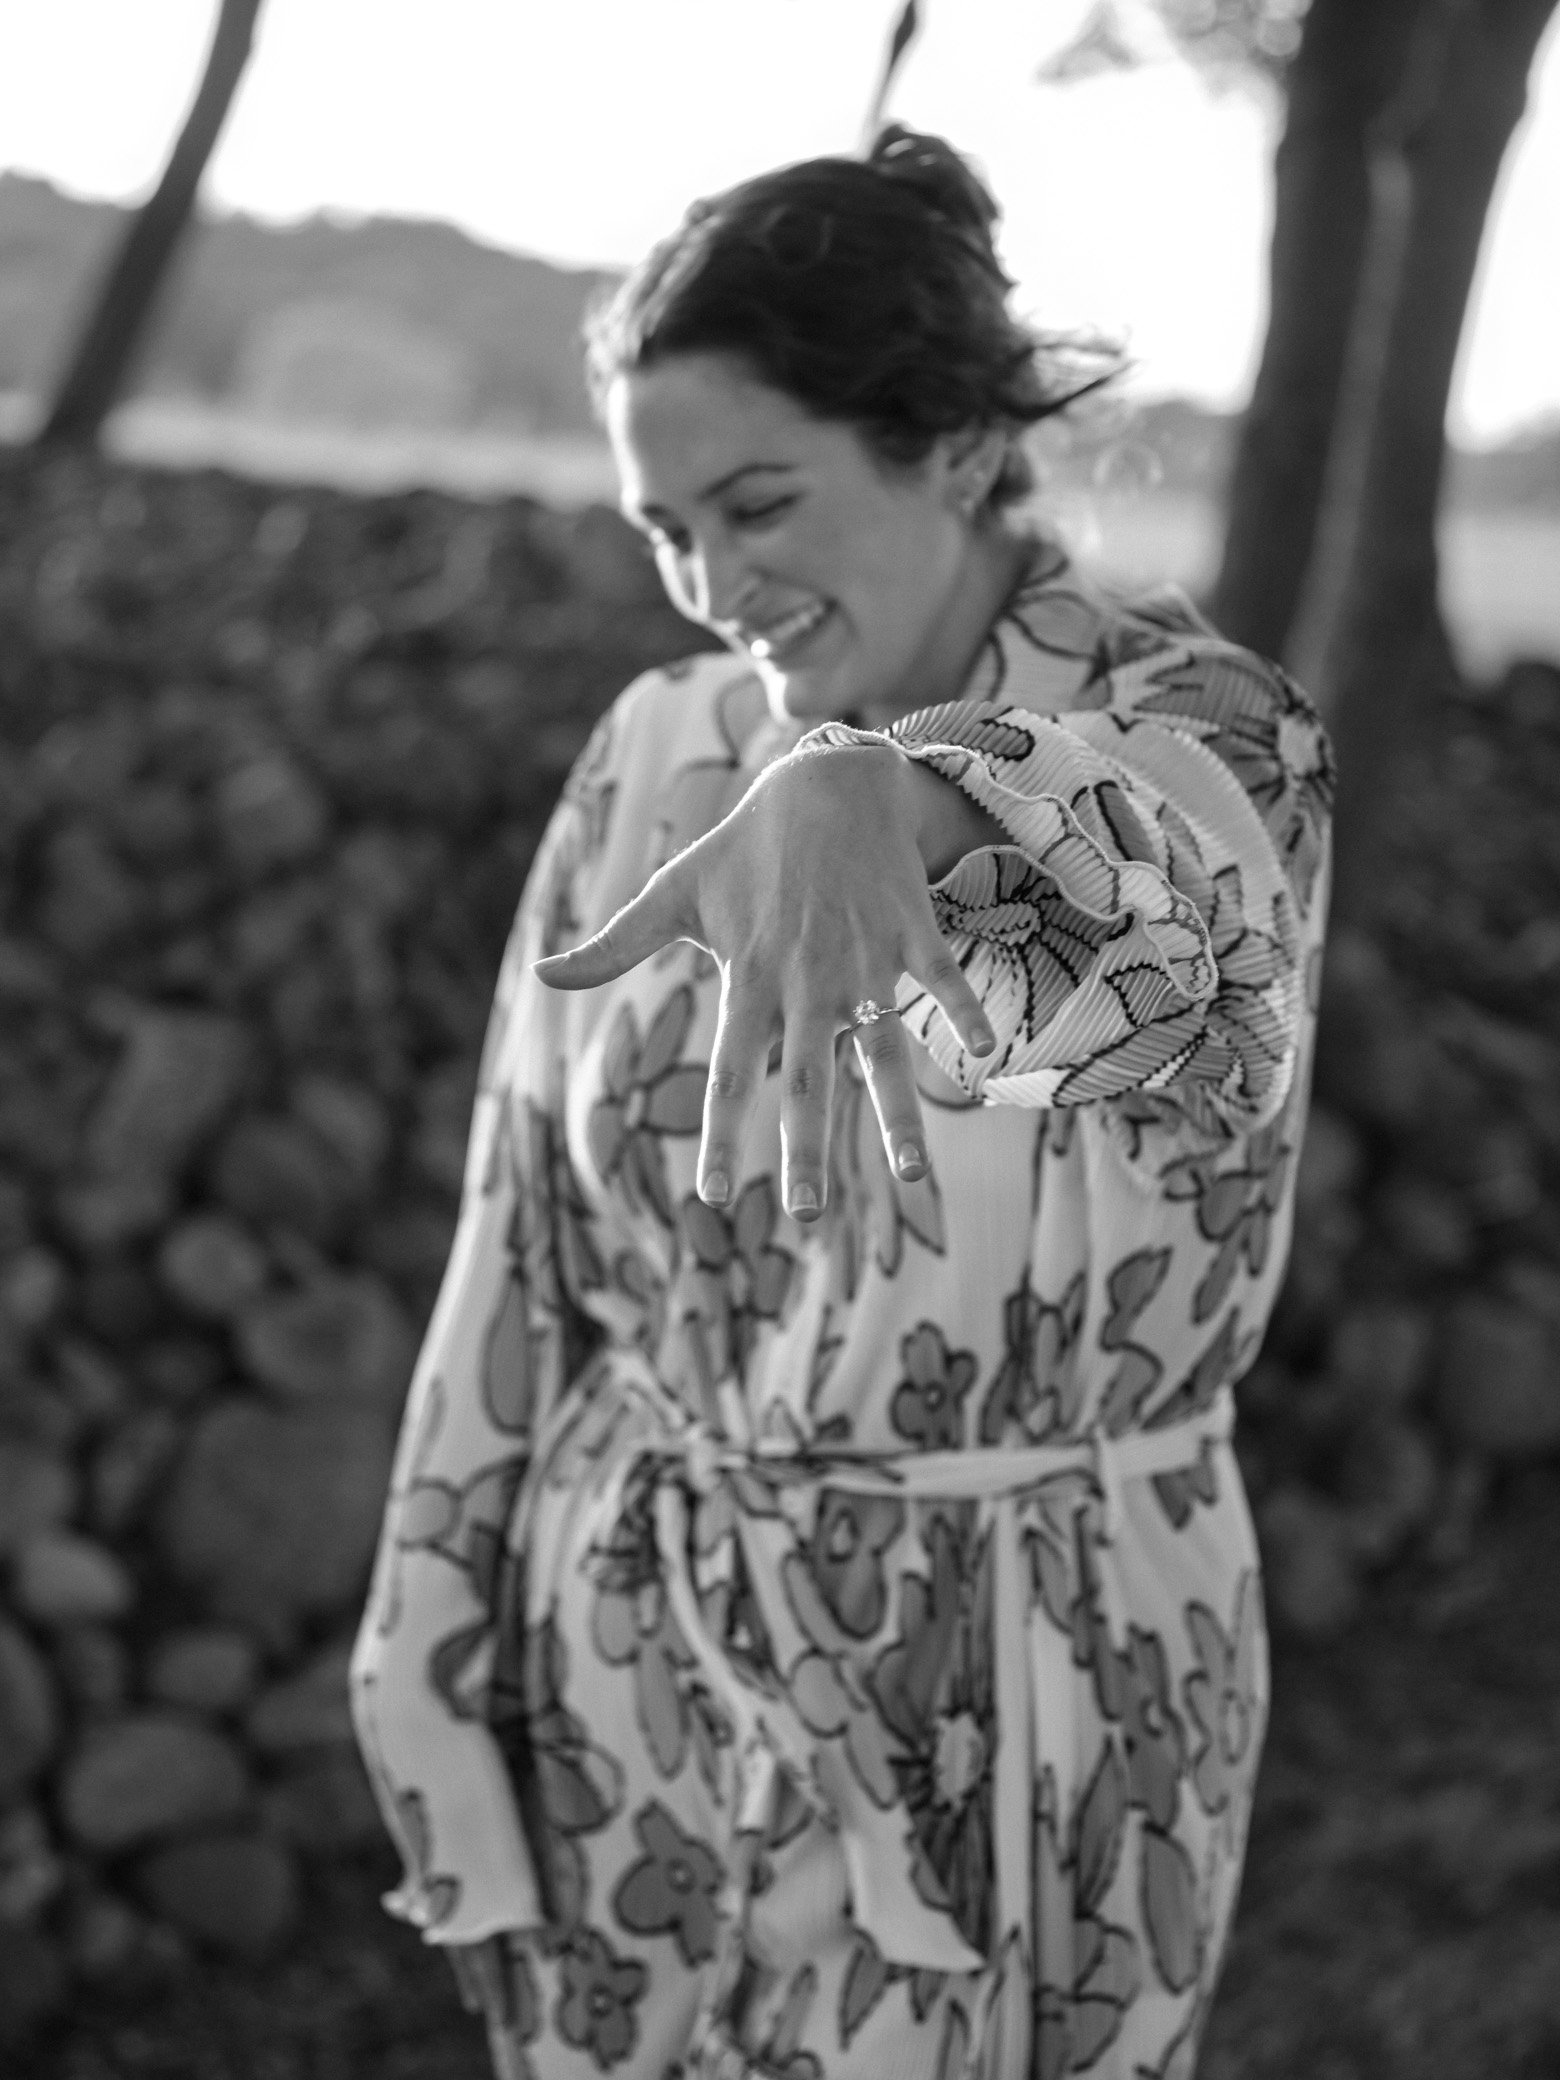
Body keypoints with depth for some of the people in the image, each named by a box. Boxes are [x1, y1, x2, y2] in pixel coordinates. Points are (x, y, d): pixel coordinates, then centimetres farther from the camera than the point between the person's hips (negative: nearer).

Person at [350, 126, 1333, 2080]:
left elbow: (1143, 843, -39)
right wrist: (428, 1632, 3)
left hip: (1033, 1699, -3)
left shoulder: (1209, 736, -13)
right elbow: (522, 1236, 3)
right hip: (641, 1658, 4)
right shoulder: (661, 751, -1)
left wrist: (858, 798, -60)